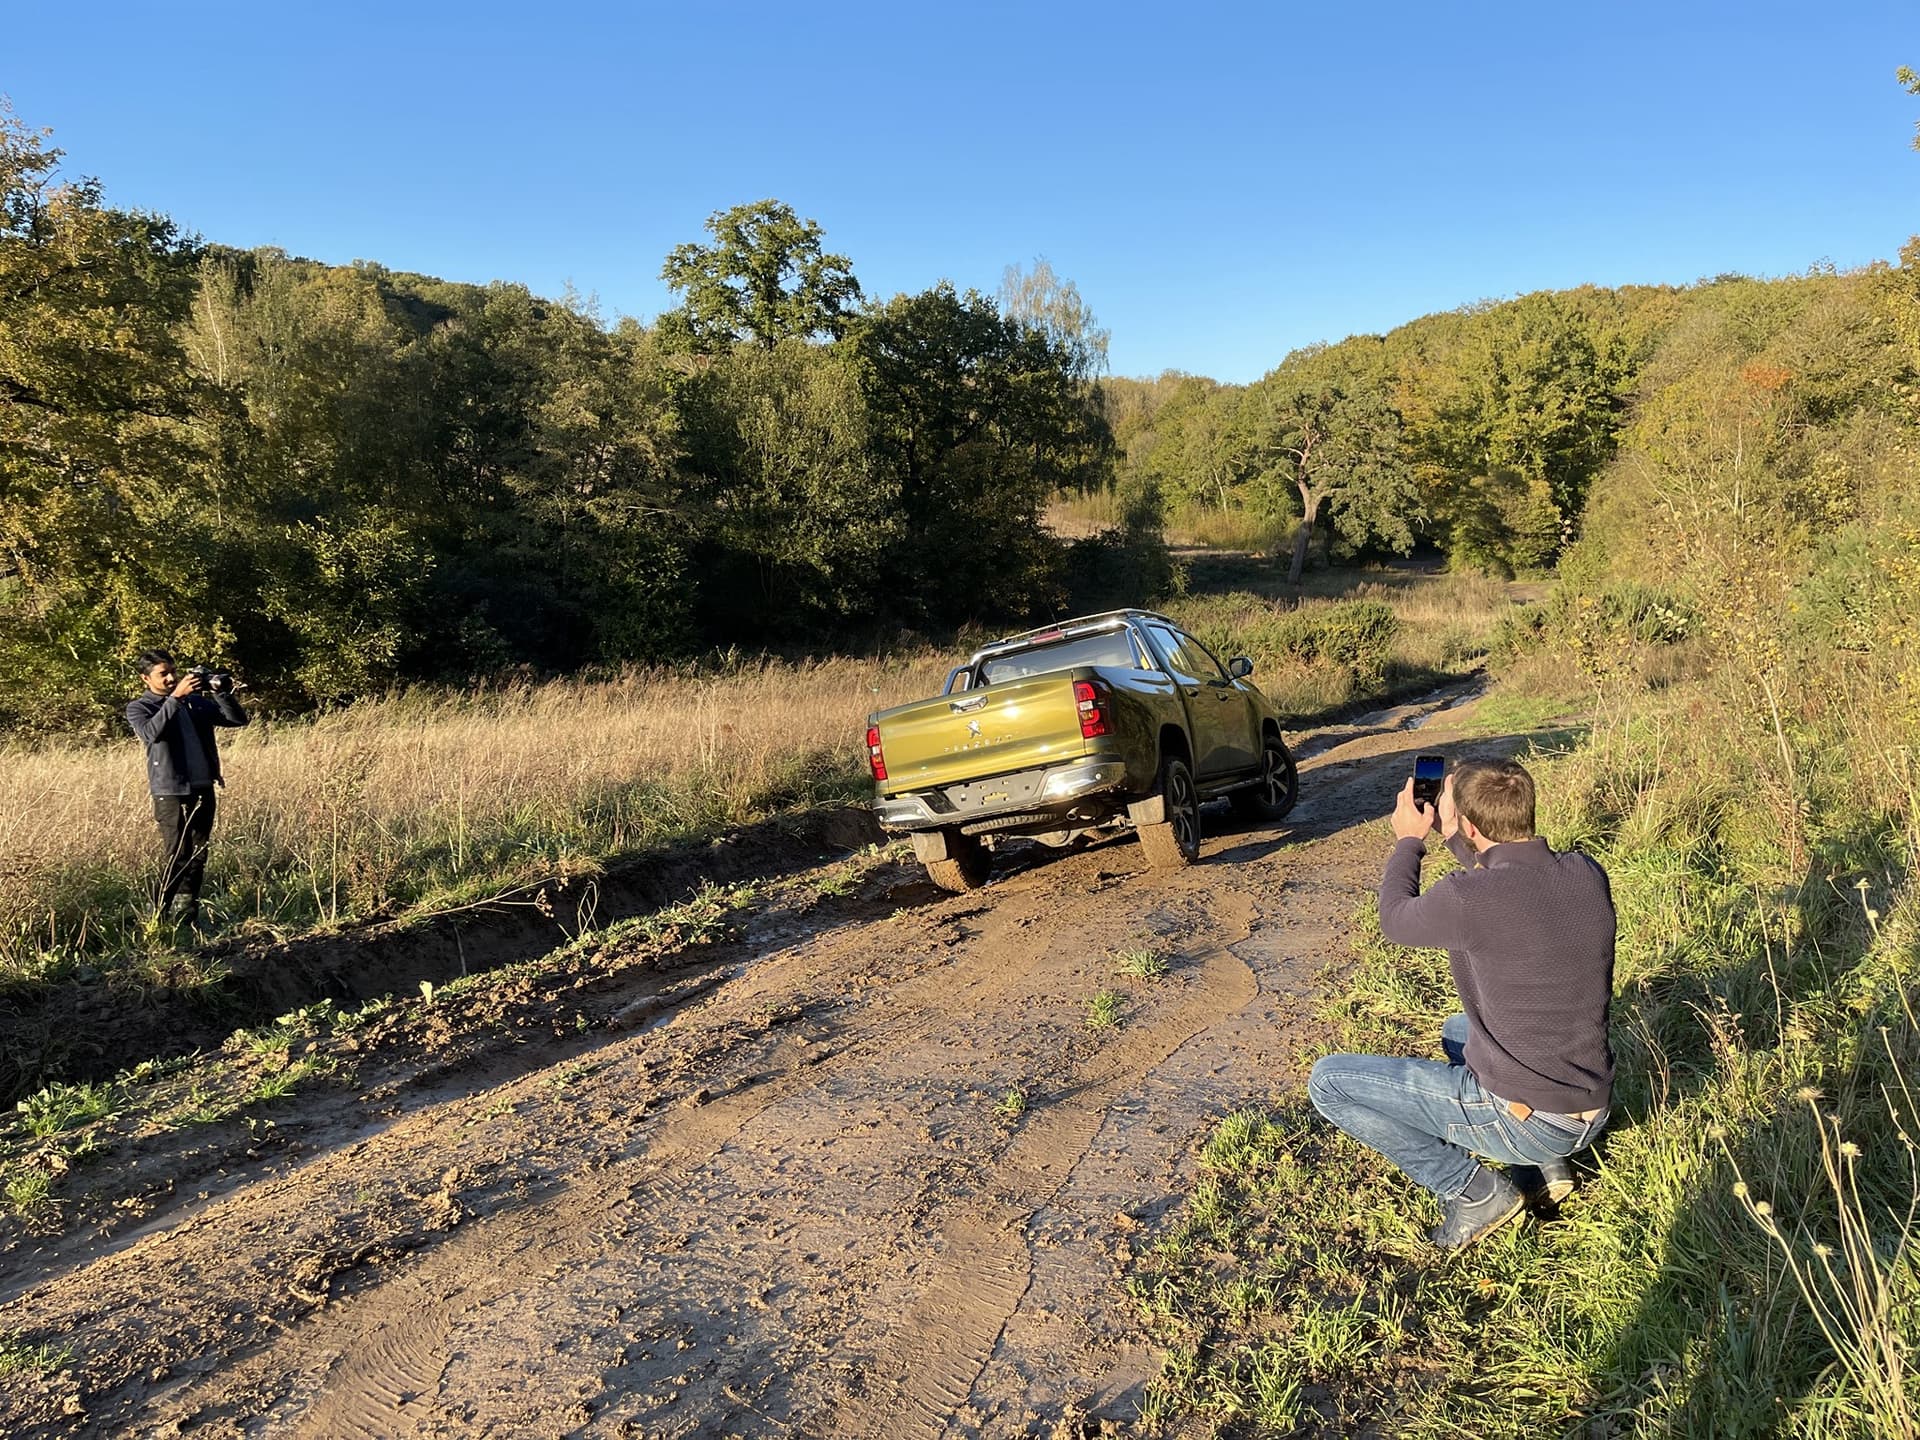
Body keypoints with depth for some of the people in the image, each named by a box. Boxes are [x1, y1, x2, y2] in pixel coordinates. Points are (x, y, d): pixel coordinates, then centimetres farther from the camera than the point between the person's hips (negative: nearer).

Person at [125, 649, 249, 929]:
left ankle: (188, 913, 15)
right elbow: (151, 732, -20)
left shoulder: (196, 701, 14)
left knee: (198, 856, 7)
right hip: (170, 792, -5)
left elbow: (239, 719, 11)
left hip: (203, 788, 5)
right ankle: (161, 916, 1)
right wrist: (175, 697, -26)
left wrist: (223, 694, -6)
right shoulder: (138, 707, 2)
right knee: (176, 857, -9)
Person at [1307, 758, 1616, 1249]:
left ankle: (1475, 1191, 2)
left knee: (1327, 1081, -1)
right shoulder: (1588, 874, -6)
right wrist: (1453, 838, 18)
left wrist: (1409, 841, 10)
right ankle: (1548, 1166, 19)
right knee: (1457, 1030, 36)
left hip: (1524, 1121, -8)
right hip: (1592, 1113, 8)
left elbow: (1395, 921, -4)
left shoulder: (1468, 897, -27)